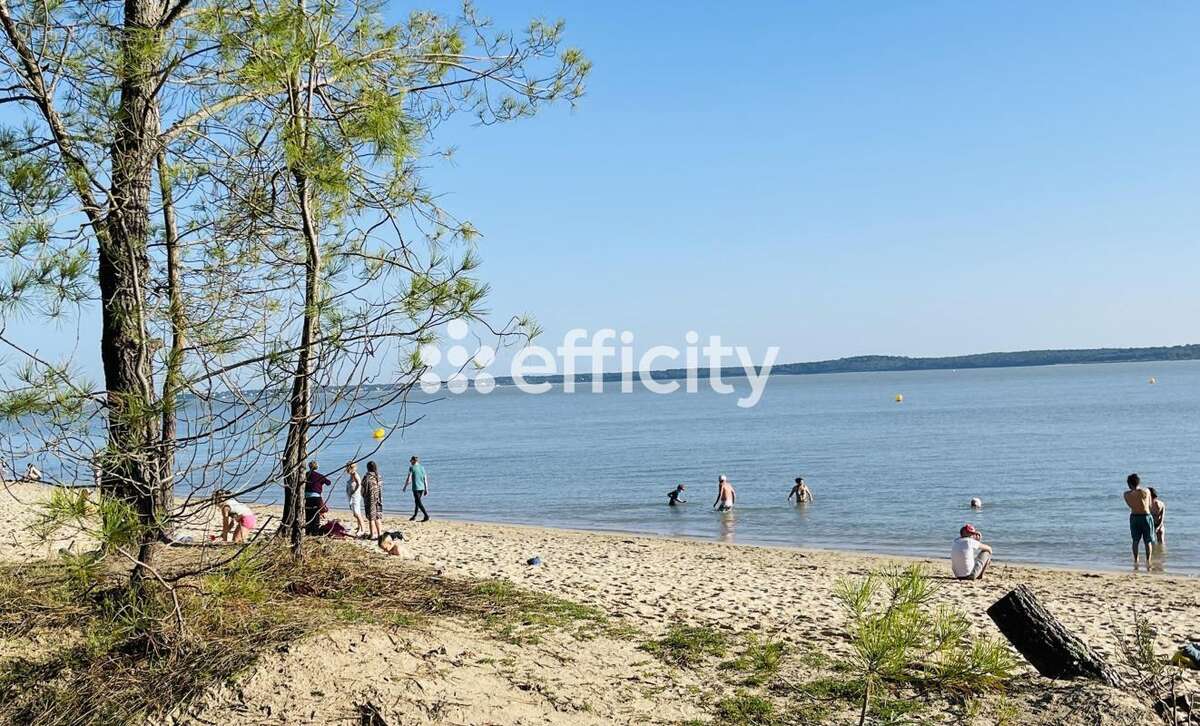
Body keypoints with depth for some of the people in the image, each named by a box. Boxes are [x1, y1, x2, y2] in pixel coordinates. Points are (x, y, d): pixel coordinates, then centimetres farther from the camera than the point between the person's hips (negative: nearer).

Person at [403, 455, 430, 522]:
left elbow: (408, 479, -6)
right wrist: (426, 489, 13)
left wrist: (405, 487, 7)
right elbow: (425, 479, 9)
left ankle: (426, 515, -19)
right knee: (417, 501, 19)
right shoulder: (422, 468, 9)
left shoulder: (412, 468, -5)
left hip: (415, 487, -6)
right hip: (422, 487, 6)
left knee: (419, 502, -6)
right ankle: (414, 516, 29)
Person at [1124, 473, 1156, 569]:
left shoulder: (1127, 495, -5)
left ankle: (1135, 562, 11)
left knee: (1135, 541, 13)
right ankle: (1148, 562, 7)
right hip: (1146, 516, -1)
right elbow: (1150, 505, 8)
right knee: (1148, 541, 9)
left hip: (1134, 517, 1)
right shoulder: (1146, 492, -5)